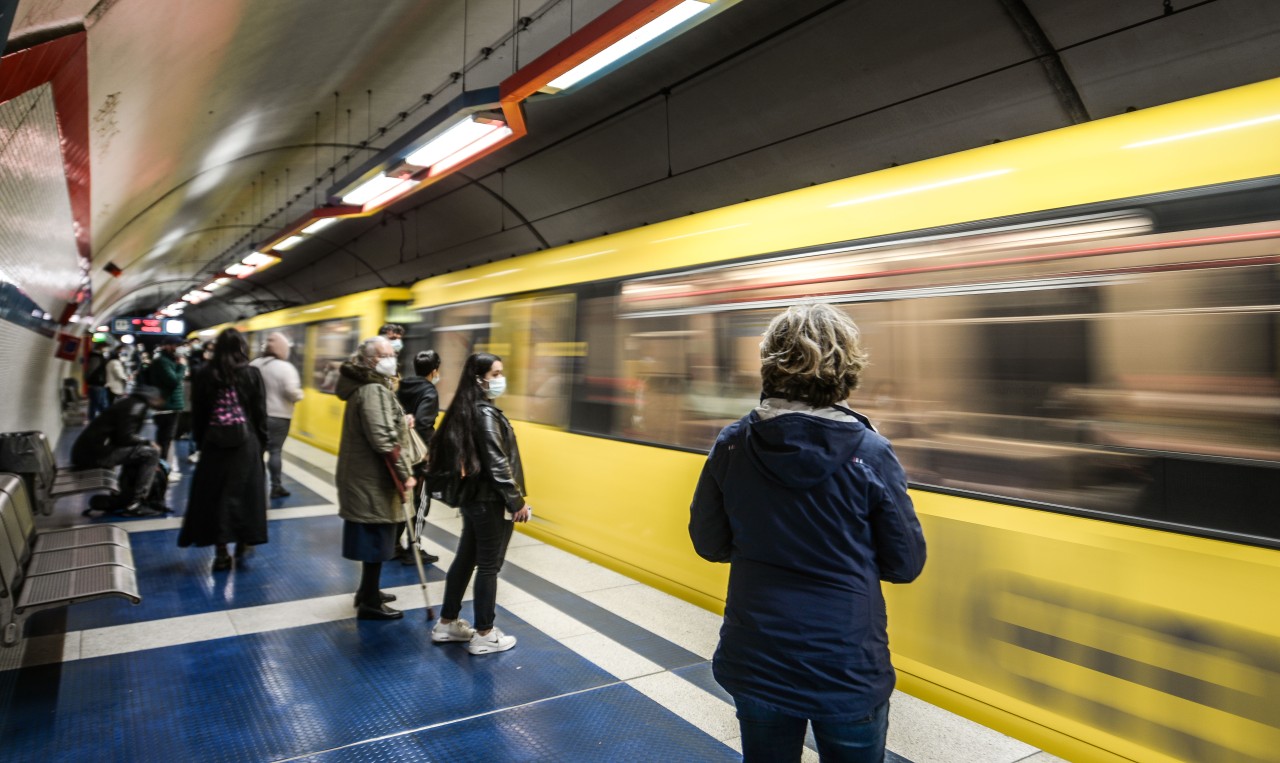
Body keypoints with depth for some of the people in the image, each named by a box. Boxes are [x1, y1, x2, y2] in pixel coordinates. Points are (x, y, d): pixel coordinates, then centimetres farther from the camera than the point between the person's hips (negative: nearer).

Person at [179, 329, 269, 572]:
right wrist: (262, 442, 7)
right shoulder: (252, 374, -4)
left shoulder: (205, 374, 0)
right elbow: (260, 413, -2)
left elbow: (197, 413, 4)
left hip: (214, 442, 1)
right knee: (245, 491, 11)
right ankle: (243, 543, 20)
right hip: (246, 442, -1)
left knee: (215, 493, 7)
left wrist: (200, 441, 14)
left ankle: (222, 552, 7)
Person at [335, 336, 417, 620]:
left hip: (366, 476, 11)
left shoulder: (366, 387, 14)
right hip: (374, 479, -11)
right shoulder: (373, 391, -20)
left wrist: (402, 423, 12)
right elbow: (384, 441, -26)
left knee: (372, 539, 21)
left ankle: (367, 591, 34)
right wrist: (405, 473, -19)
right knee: (376, 540, -1)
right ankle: (370, 603, 10)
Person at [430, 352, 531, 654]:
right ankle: (484, 635, 14)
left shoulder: (465, 410, 9)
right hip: (490, 500, -9)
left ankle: (447, 623, 30)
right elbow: (497, 463, -21)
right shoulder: (486, 413, -19)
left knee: (465, 559, 18)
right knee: (489, 566, 2)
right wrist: (516, 501, -15)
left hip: (472, 496, 9)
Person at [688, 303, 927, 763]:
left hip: (755, 662, 2)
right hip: (848, 667, -2)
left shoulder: (731, 446, -11)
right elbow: (906, 565, -7)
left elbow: (708, 543, 0)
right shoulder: (870, 454, -17)